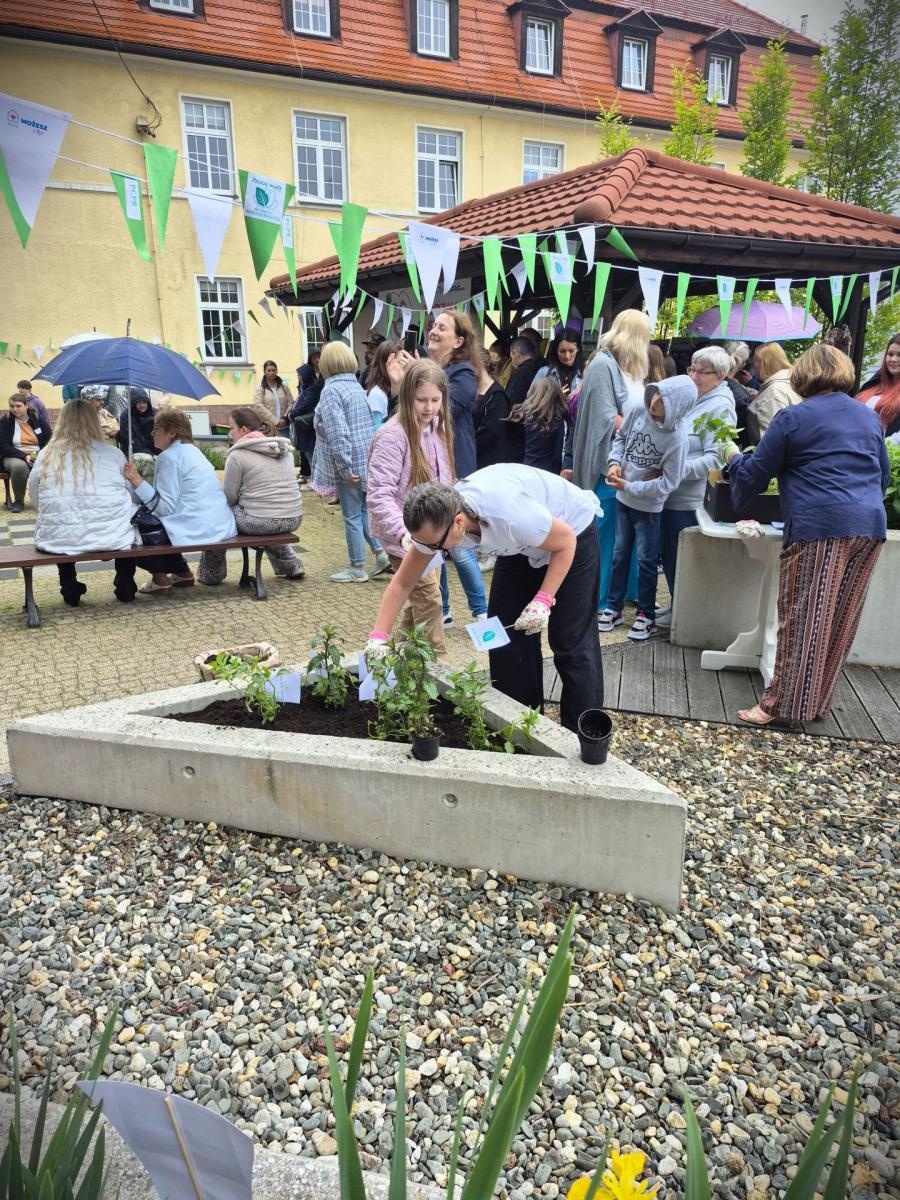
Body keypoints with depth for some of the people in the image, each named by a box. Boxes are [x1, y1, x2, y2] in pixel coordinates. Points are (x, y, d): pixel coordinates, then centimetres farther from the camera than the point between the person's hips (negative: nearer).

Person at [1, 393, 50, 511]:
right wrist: (24, 456, -19)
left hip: (39, 456, 1)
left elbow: (50, 439, 3)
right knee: (19, 466, -40)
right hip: (15, 457, -1)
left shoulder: (37, 419, 6)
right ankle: (19, 501, -15)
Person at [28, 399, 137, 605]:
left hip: (58, 541, 1)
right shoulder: (113, 454, -1)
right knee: (127, 511, 31)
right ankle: (125, 588, 33)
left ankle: (70, 590, 34)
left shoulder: (45, 456, 2)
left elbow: (36, 500, 14)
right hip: (113, 537, -1)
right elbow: (131, 495, 10)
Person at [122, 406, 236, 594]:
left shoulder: (169, 456, -10)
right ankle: (182, 572, 26)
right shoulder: (191, 450, 18)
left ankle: (160, 577, 11)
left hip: (195, 529, -9)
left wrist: (137, 481, -18)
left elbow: (165, 507, -16)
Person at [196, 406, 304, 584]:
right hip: (294, 520, 6)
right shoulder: (285, 449, 10)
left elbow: (228, 497, -5)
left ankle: (210, 575, 27)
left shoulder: (238, 454, -8)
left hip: (261, 523, -6)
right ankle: (290, 566, 31)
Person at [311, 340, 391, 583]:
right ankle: (382, 554, 13)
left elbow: (337, 433, -22)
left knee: (352, 516, 2)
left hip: (351, 463, -8)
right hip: (369, 460, 8)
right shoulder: (357, 386, 11)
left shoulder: (331, 390, -13)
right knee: (364, 510, 18)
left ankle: (357, 569, 11)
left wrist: (345, 469, -20)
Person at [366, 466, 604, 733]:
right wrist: (377, 638, -21)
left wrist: (543, 600, -31)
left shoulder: (510, 514, -43)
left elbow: (565, 542, -24)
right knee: (507, 633, 3)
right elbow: (401, 584, -14)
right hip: (521, 544, 6)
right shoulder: (436, 520, -24)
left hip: (572, 531, -6)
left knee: (570, 642, -5)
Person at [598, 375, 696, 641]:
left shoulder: (677, 438, -25)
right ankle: (614, 607, 29)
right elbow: (621, 437, 7)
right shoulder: (639, 411, -11)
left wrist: (629, 487, -20)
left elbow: (669, 483, -21)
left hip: (648, 506, -5)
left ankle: (646, 615, 23)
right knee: (620, 554, 15)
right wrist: (615, 462, -10)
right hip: (623, 499, 5)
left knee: (646, 560, 7)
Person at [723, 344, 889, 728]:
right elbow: (883, 476, 27)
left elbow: (755, 473, 6)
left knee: (802, 618, -3)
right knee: (840, 621, 10)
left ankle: (783, 703, 0)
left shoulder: (793, 417, 1)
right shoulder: (869, 416, 19)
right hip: (870, 527, 6)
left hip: (819, 526, -6)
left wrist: (734, 457, 26)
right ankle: (818, 701, 18)